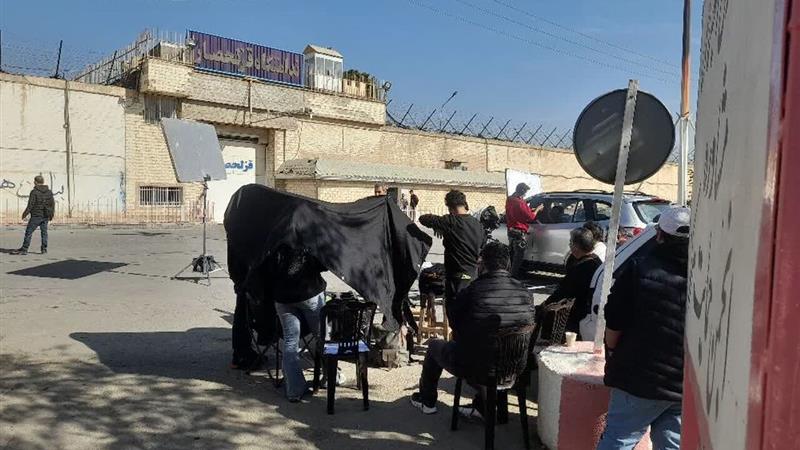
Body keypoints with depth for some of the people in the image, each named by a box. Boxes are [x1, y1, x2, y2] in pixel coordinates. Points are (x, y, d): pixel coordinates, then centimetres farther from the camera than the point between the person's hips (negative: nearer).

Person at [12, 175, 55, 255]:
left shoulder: (34, 192, -10)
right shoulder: (49, 192, 7)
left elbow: (30, 205, -12)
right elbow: (53, 204, 11)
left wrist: (25, 214, -1)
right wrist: (51, 215, 20)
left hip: (36, 216, -5)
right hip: (46, 216, 6)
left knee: (29, 232, 0)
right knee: (44, 232, 11)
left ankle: (24, 249, 1)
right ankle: (44, 249, 10)